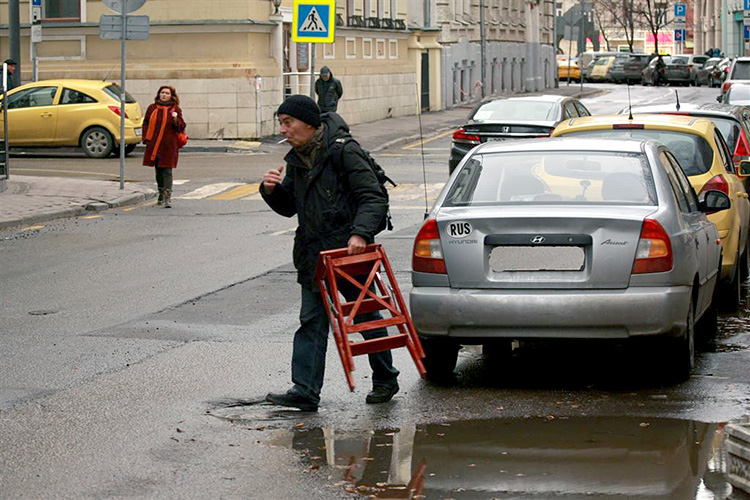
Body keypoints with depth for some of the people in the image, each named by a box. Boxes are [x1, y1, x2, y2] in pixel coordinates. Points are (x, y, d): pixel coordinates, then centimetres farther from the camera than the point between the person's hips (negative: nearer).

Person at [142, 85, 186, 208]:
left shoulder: (175, 109, 1)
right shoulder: (152, 108, 9)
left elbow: (181, 127, 1)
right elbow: (146, 123, 16)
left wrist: (176, 119, -19)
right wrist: (146, 138, 5)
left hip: (169, 145, -4)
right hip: (154, 144, 4)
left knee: (167, 171, -11)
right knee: (158, 170, 13)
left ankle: (168, 197, -15)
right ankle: (161, 194, 28)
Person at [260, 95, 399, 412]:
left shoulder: (344, 151, -13)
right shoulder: (297, 159, 10)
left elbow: (374, 198, -16)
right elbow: (288, 207, 17)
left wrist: (360, 233, -31)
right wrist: (272, 191, -4)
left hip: (350, 250, -6)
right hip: (314, 253, 6)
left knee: (365, 315, 8)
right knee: (311, 320, -1)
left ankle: (385, 380, 26)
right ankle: (305, 391, -5)